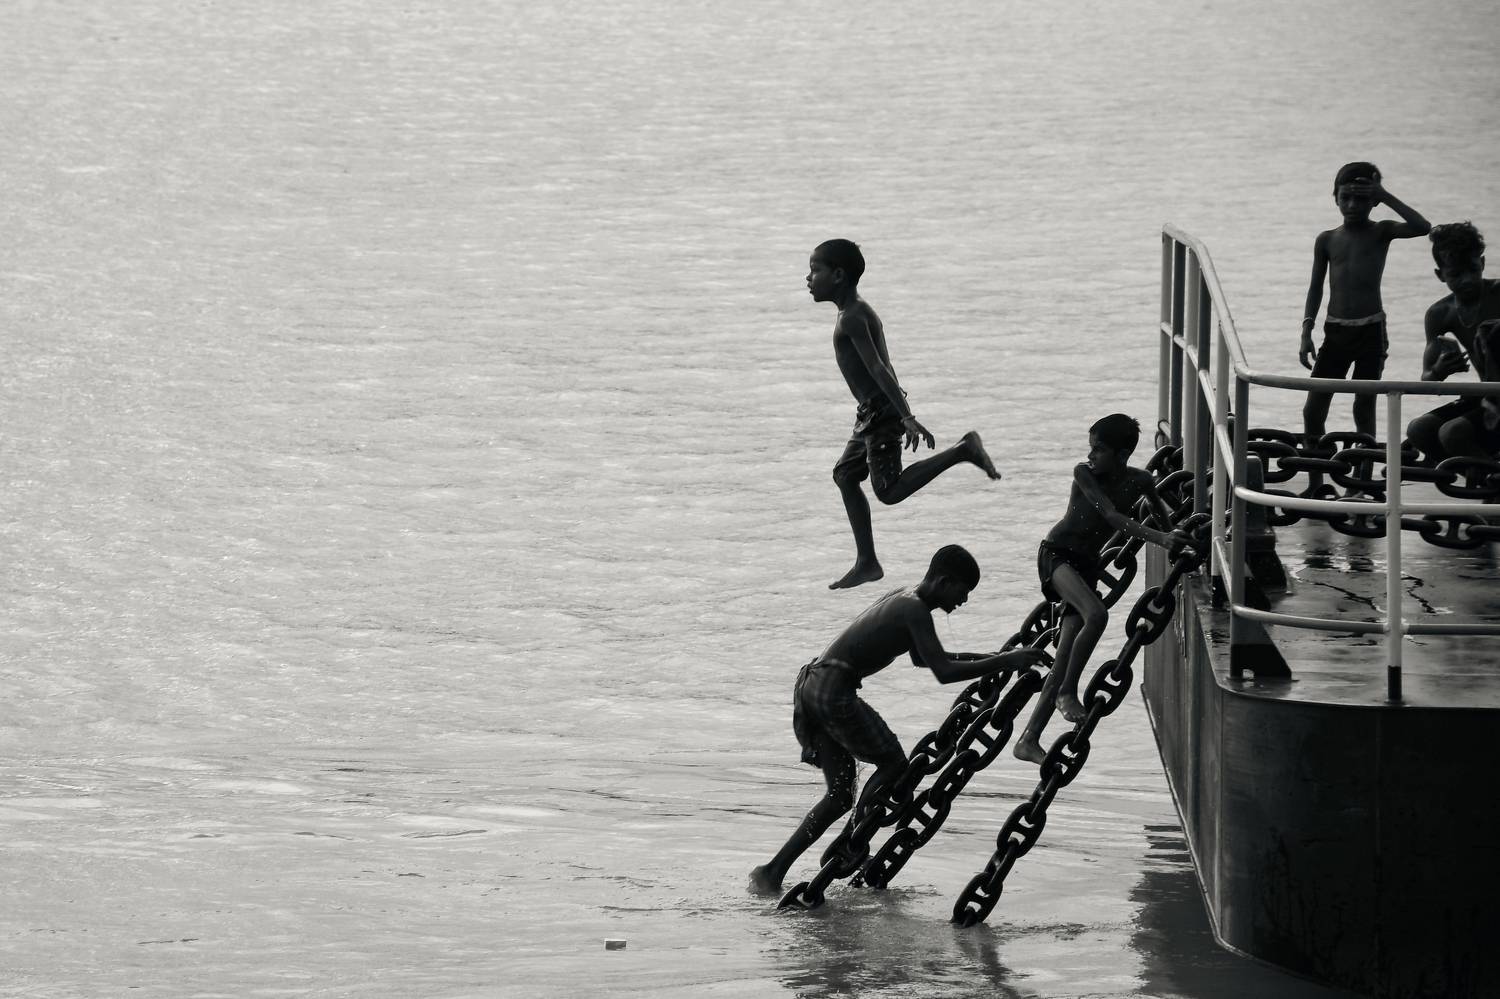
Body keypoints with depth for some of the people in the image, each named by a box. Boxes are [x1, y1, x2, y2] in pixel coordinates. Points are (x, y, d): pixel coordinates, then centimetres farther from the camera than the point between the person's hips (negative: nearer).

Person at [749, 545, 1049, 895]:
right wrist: (1005, 661, -18)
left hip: (810, 685, 9)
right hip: (834, 691, -9)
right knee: (894, 766, 1)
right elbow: (943, 672, -21)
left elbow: (922, 657, 33)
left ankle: (772, 871, 7)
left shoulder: (904, 597, 18)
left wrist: (985, 659, 29)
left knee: (840, 794, 12)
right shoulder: (914, 610, -12)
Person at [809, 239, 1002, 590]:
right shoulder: (859, 312, 15)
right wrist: (905, 417, 24)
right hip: (873, 413, 10)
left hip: (880, 412, -10)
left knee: (889, 489, -13)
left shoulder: (851, 318, -16)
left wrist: (907, 418, -29)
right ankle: (867, 562, 16)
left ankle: (963, 450, -13)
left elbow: (877, 369, -23)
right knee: (845, 474, 14)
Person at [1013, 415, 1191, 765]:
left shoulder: (1139, 481, -2)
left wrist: (1175, 525, -2)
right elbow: (1111, 515, -27)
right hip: (1057, 553, -5)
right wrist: (1160, 538, -35)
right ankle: (1067, 693, -20)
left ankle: (1029, 740, 2)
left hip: (1086, 564, 5)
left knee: (1064, 663, -2)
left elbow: (1159, 508, 20)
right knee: (1096, 614, -34)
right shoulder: (1084, 474, -15)